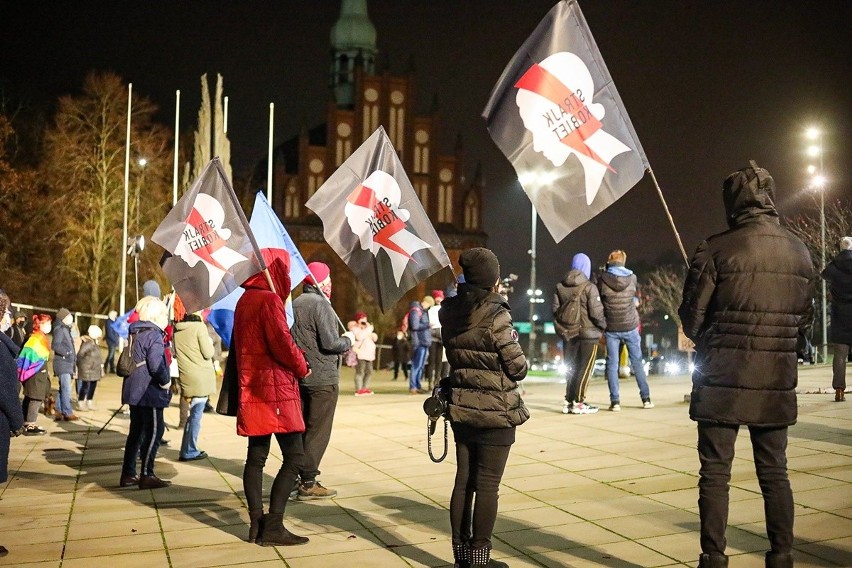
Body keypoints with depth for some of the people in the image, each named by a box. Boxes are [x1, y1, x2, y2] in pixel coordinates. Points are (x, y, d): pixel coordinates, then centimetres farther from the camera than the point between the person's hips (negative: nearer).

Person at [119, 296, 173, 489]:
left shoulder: (137, 334, 15)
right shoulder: (153, 335, -14)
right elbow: (156, 365, -22)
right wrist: (166, 381, -9)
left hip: (134, 391, 9)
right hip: (149, 393, -9)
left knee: (137, 431, 15)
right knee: (154, 431, -3)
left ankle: (128, 474, 21)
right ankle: (147, 475, -1)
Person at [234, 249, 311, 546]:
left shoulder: (245, 300, 14)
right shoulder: (269, 300, -13)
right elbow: (282, 343, -19)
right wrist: (302, 368, -1)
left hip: (252, 388, 9)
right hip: (275, 389, -9)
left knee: (256, 456, 10)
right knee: (294, 456, -5)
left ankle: (257, 523, 14)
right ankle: (273, 526, -6)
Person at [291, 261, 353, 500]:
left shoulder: (295, 303, 11)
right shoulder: (320, 304, -14)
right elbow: (330, 343, -20)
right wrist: (348, 340, -2)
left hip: (300, 376, 8)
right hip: (322, 378, -8)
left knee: (302, 428, 15)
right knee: (317, 431, -1)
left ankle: (297, 477, 21)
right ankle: (308, 483, 2)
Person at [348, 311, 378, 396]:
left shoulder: (365, 328, 25)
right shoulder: (354, 329, -2)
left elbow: (375, 338, 22)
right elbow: (359, 337, -23)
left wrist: (372, 334, 1)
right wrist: (368, 329, -16)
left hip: (368, 355, 9)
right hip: (360, 354, -9)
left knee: (369, 372, 7)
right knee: (360, 372, -13)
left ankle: (365, 388, 14)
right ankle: (359, 390, -15)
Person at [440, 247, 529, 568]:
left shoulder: (450, 314, -1)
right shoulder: (496, 316, -17)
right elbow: (517, 368, -12)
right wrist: (519, 363, 7)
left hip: (461, 410, 6)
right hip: (495, 413, -6)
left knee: (463, 482, 13)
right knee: (487, 486, 4)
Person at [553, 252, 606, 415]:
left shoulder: (560, 287, 3)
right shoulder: (589, 287, -12)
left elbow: (555, 310, 3)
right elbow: (596, 312, -13)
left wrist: (561, 328, 12)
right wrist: (603, 326, 3)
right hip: (588, 333, -5)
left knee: (571, 368, 13)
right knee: (585, 368, 2)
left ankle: (569, 401, 12)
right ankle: (578, 402, 0)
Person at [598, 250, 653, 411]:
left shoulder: (602, 280, -9)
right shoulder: (632, 278, -3)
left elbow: (599, 301, 1)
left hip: (611, 328, -1)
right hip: (630, 327, 2)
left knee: (612, 364, 4)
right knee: (637, 362, 12)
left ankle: (615, 401, 1)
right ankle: (646, 399, 15)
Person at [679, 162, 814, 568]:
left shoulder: (717, 250, -12)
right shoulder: (800, 252, 4)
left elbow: (692, 319, -7)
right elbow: (804, 319, 10)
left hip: (723, 379, -4)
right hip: (777, 382, 4)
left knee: (715, 473, 5)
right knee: (774, 473, 15)